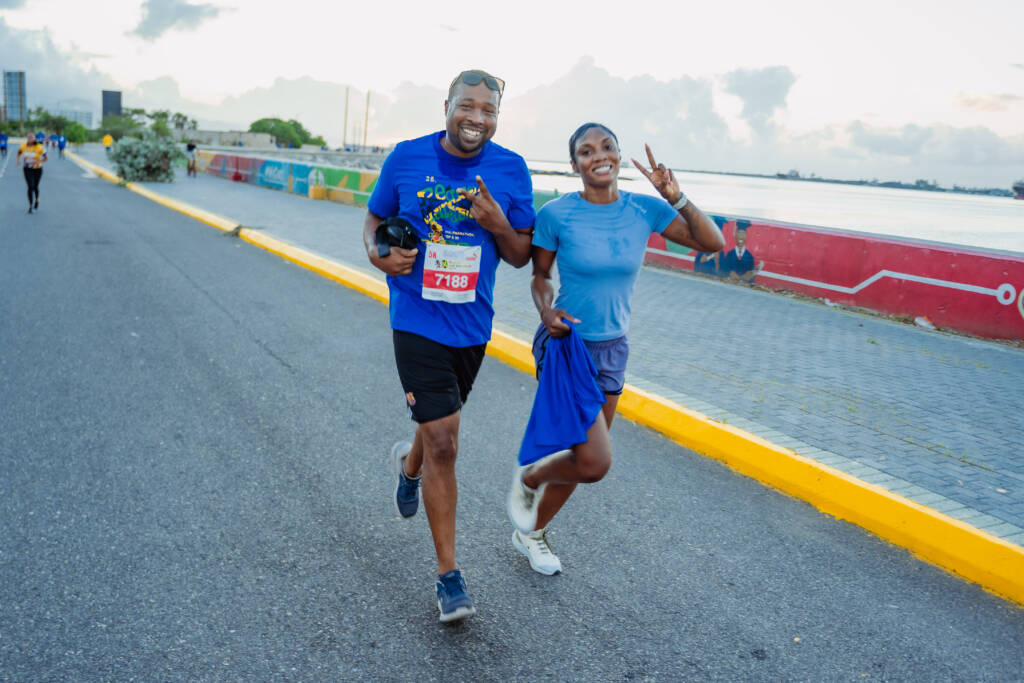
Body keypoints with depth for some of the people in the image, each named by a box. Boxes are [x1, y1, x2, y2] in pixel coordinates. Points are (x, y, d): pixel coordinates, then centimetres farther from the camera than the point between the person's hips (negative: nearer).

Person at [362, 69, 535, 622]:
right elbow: (375, 218, 7)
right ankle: (449, 577, 5)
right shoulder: (407, 157, -6)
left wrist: (499, 225, -20)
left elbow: (521, 256, 2)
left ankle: (408, 464, 61)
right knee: (443, 445, -9)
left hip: (472, 323, 3)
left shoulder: (511, 170, -3)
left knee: (440, 425, 23)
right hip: (418, 322, -3)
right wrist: (379, 254, -15)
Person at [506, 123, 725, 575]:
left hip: (612, 349, 5)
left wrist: (675, 197, -17)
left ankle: (532, 533, 38)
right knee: (595, 462, -14)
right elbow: (540, 275, 0)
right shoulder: (556, 214, -12)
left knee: (584, 458, 15)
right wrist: (546, 310, -20)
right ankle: (527, 478, 18)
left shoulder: (644, 210, -3)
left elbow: (712, 242, -4)